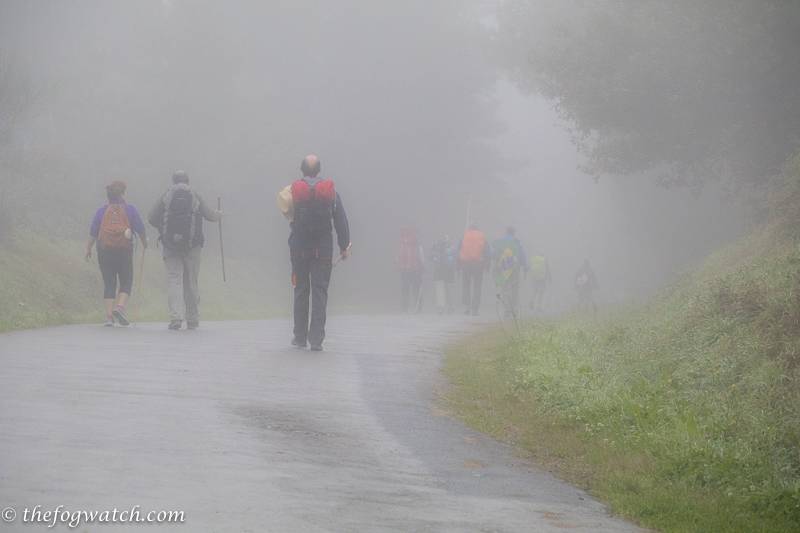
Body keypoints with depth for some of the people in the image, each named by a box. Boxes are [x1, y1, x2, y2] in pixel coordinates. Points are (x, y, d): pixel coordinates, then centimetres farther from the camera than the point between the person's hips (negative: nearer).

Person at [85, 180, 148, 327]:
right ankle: (120, 307, -17)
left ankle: (109, 316, -1)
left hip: (105, 250, 2)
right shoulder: (130, 210, 1)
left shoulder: (102, 211, 5)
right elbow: (140, 229, 3)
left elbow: (93, 232, 3)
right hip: (124, 249, -2)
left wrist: (88, 248, 13)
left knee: (109, 284, 6)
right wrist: (144, 242, 21)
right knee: (126, 282, 7)